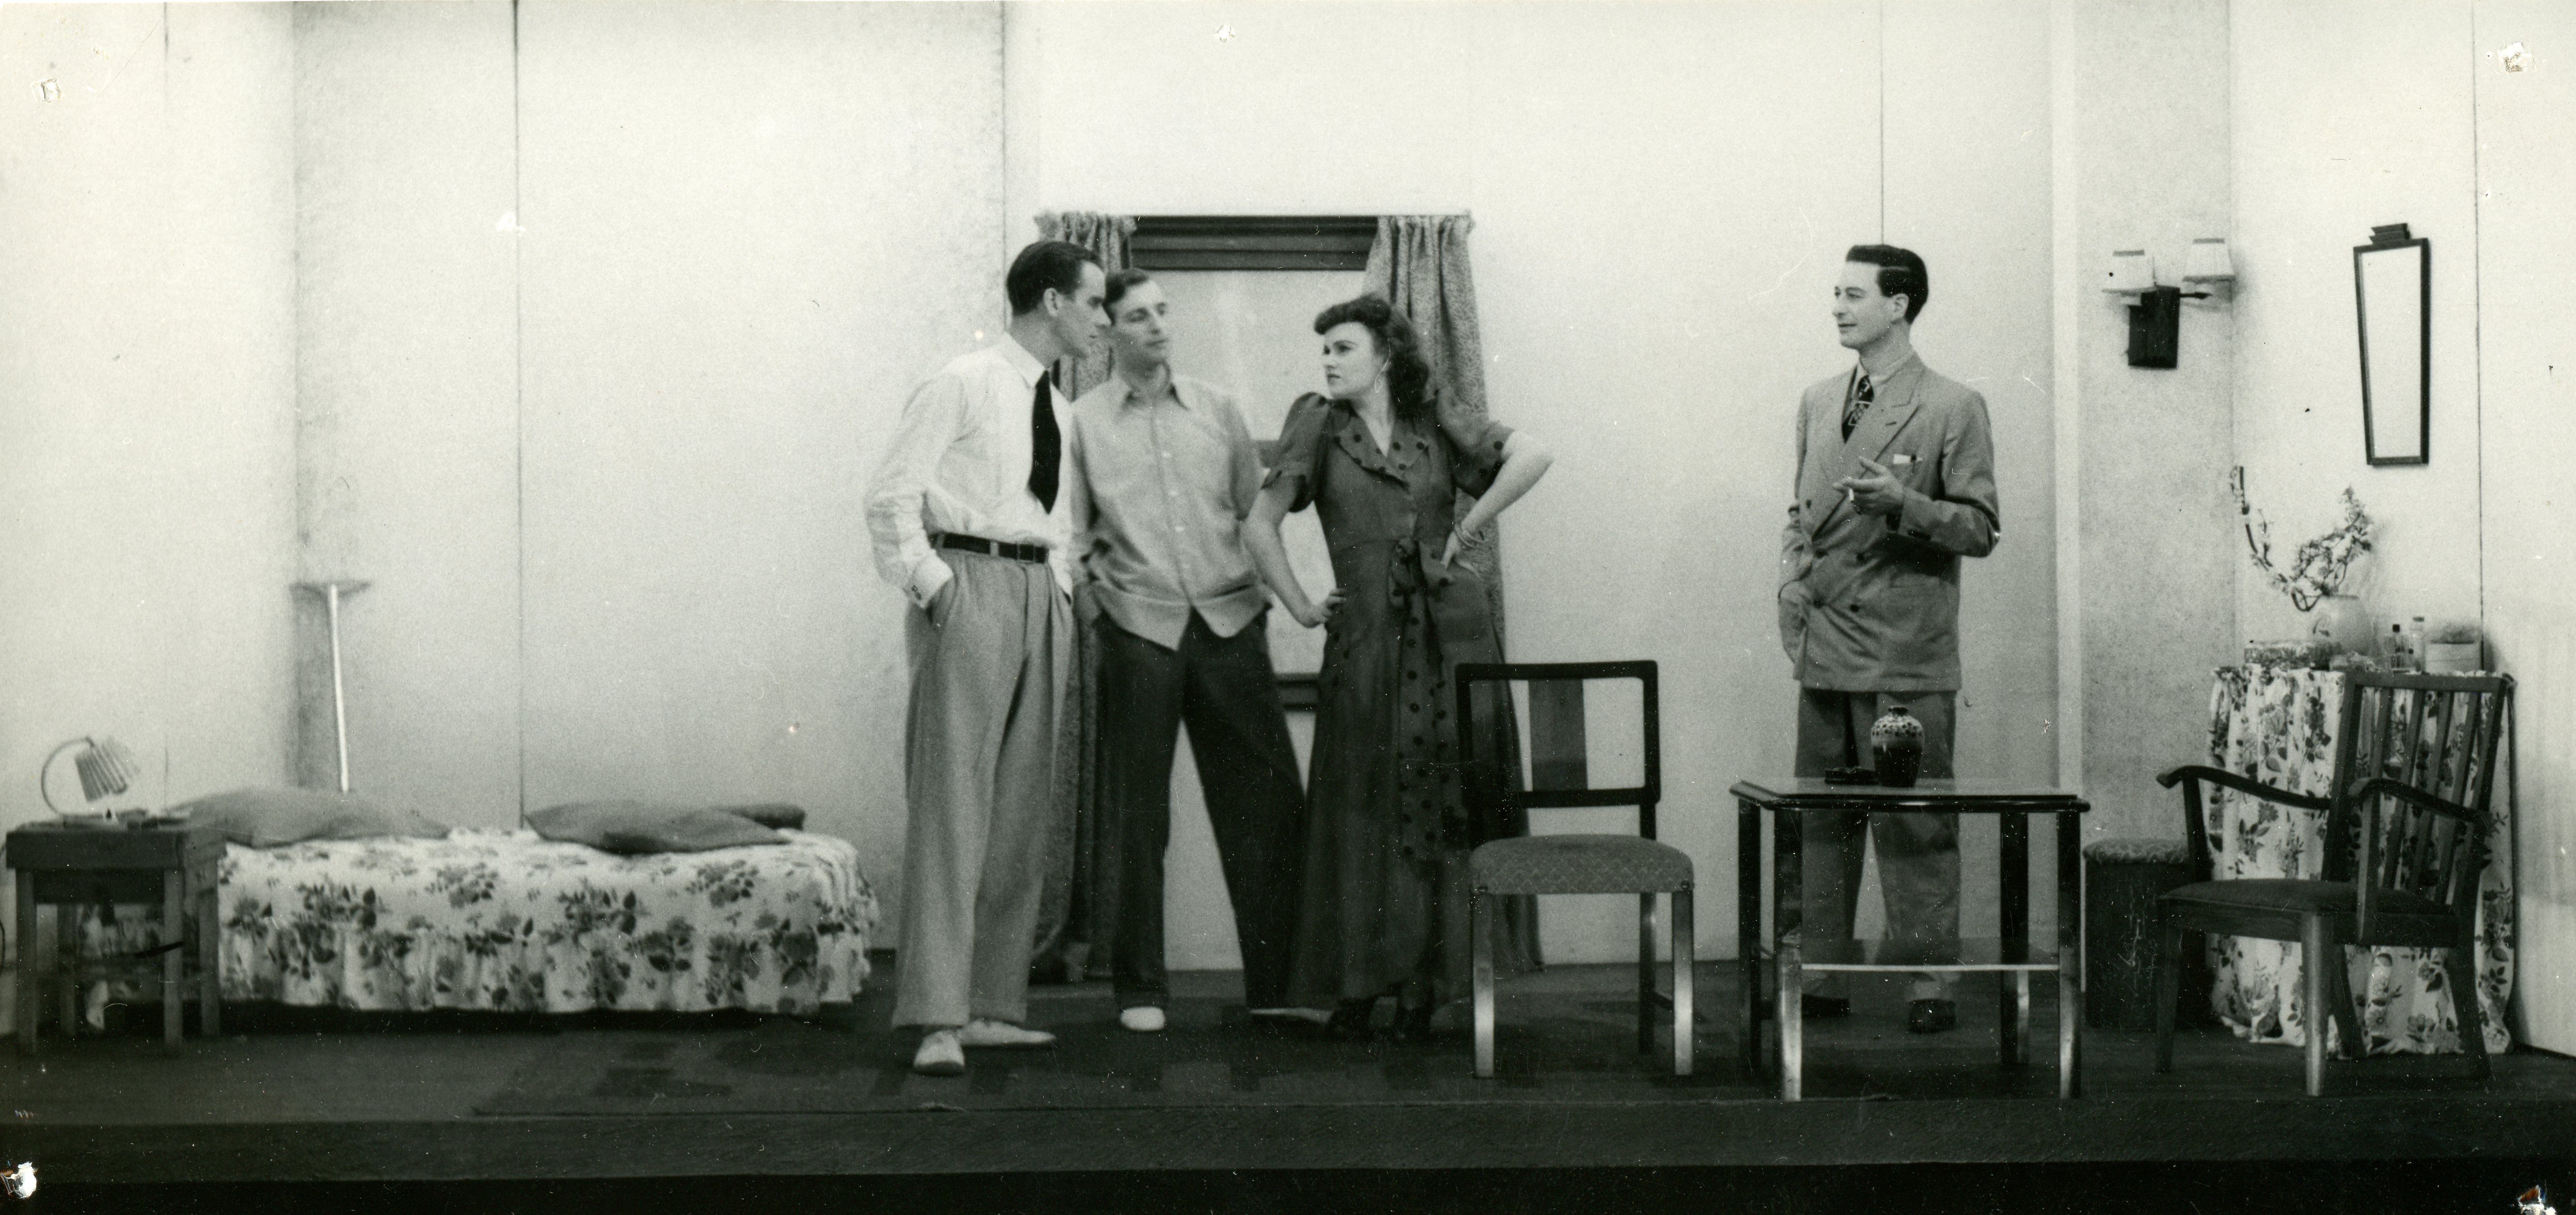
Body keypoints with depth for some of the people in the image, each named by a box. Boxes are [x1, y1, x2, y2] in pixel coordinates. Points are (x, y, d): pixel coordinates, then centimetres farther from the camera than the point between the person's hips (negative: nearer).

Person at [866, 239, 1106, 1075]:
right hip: (970, 584, -8)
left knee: (1022, 810, 8)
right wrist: (931, 586, -16)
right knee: (953, 802, -11)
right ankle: (939, 1021, -12)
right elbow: (892, 495, -9)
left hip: (1039, 597, 8)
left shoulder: (1055, 406, 18)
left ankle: (992, 1006, 14)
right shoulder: (963, 386, -5)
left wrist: (1062, 594, 11)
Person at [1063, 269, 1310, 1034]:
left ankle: (1277, 984, 7)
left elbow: (1258, 510, 16)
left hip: (1230, 623, 2)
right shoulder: (1083, 422, 6)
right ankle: (1140, 988, 11)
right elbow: (1068, 534, 8)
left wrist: (1263, 594, 8)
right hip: (1139, 629, -2)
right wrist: (1104, 587, -4)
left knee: (1268, 805, -1)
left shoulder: (1217, 411, 13)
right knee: (1138, 818, 1)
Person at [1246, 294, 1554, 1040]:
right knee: (1363, 814, 0)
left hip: (1451, 633, 0)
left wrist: (1466, 531, -6)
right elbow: (1261, 525, 8)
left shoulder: (1436, 421, 7)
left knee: (1447, 806, 0)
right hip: (1364, 639, 0)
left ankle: (1426, 984, 7)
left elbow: (1532, 457, -5)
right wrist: (1301, 609, 3)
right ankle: (1355, 986, 5)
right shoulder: (1318, 425, 7)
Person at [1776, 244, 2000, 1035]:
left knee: (1913, 827, -3)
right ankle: (1822, 976, 16)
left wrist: (1902, 504, -20)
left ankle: (1931, 985, 4)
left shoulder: (1953, 408, -3)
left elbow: (1979, 529, -5)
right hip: (1824, 648, 6)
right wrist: (1794, 570, 8)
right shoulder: (1818, 404, 15)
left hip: (1906, 657, -6)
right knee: (1821, 822, 9)